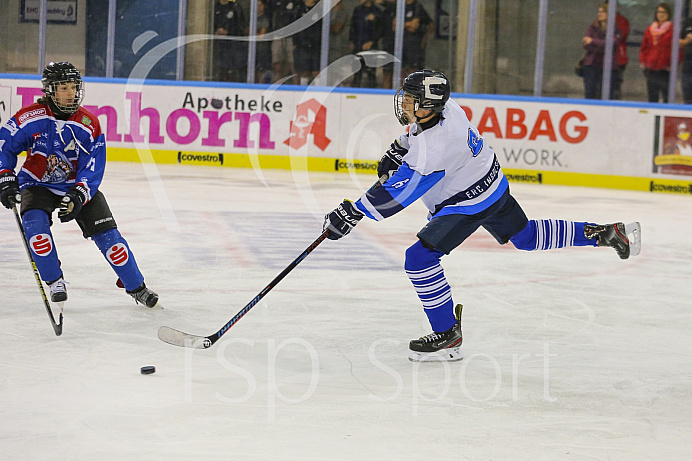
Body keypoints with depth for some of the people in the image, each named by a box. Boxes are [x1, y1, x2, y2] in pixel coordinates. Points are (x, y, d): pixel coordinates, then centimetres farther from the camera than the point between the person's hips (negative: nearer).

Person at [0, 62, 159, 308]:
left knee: (107, 235, -8)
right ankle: (55, 282, -10)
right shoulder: (30, 118, -14)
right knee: (35, 223, -29)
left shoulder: (89, 125, -12)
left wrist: (78, 196, -28)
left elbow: (93, 168, -13)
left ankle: (136, 287, 8)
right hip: (38, 185, -1)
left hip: (79, 186, 1)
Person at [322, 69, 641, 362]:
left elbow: (397, 196, -32)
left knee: (419, 258, -12)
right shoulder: (444, 107, -9)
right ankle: (603, 233, 31)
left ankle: (447, 333, -2)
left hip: (469, 202, -10)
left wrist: (350, 214, -28)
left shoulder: (433, 151, -35)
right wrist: (397, 151, 12)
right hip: (492, 185, 10)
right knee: (527, 237, 27)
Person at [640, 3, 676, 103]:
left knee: (667, 97, -6)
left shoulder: (672, 29, -2)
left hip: (665, 69, -5)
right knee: (652, 98, 8)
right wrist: (643, 63, 9)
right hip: (651, 69, 5)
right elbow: (643, 48, 19)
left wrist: (672, 66, -8)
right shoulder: (650, 29, 13)